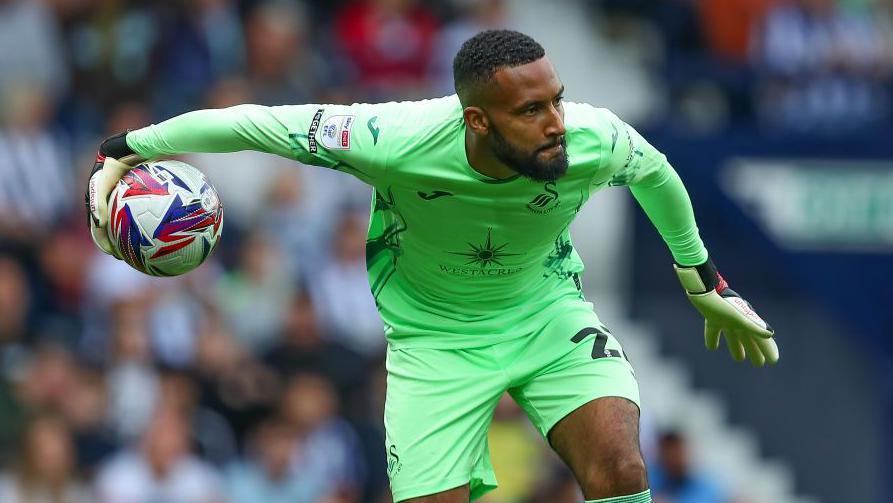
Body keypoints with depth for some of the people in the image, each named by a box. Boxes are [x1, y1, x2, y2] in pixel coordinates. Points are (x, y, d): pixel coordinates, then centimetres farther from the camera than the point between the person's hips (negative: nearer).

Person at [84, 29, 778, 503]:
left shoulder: (597, 141, -25)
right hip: (435, 336, -1)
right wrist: (126, 151, -15)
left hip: (549, 315, 1)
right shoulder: (397, 142, -33)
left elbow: (656, 173, 1)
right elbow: (252, 124, -22)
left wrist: (703, 282, 14)